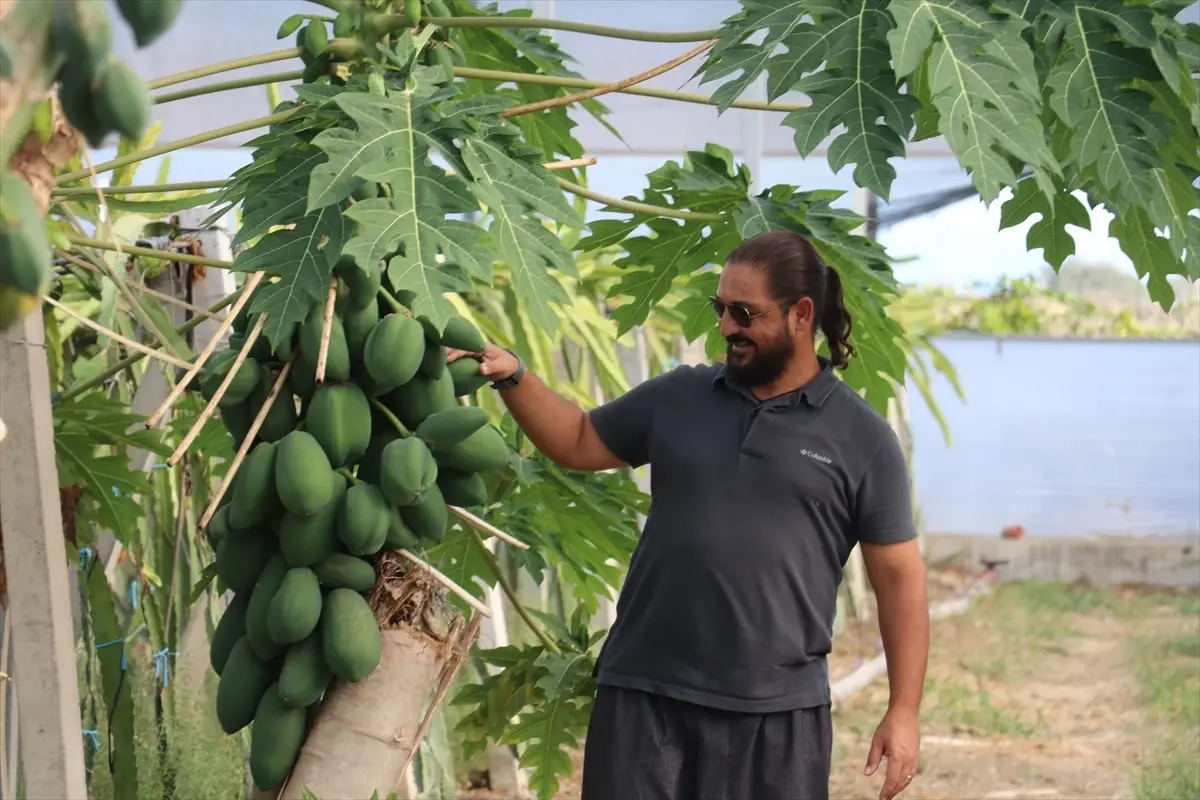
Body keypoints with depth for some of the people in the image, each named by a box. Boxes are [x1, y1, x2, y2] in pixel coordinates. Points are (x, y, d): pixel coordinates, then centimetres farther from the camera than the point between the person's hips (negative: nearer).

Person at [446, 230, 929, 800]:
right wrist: (513, 379, 2)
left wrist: (903, 711, -5)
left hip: (778, 711, -2)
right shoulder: (678, 397, 9)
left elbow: (899, 577, 0)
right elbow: (578, 443, 19)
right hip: (644, 694, 3)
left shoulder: (862, 438, 0)